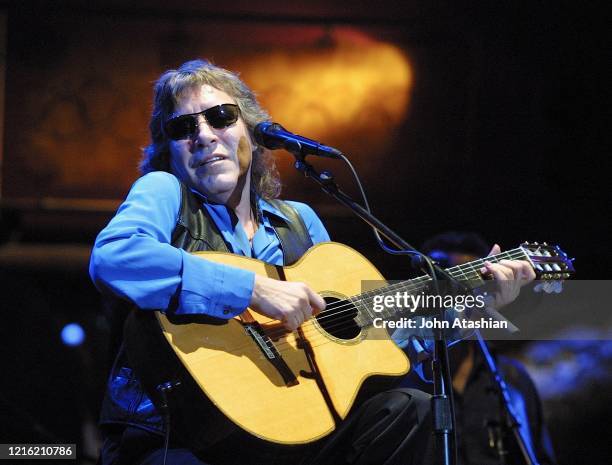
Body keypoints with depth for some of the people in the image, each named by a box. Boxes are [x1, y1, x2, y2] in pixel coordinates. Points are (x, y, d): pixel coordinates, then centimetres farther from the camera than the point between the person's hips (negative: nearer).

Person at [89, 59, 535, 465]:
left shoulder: (299, 222, 17)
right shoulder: (166, 193, -1)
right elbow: (111, 257, -24)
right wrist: (253, 290, -25)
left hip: (276, 428, 6)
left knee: (409, 409, -12)